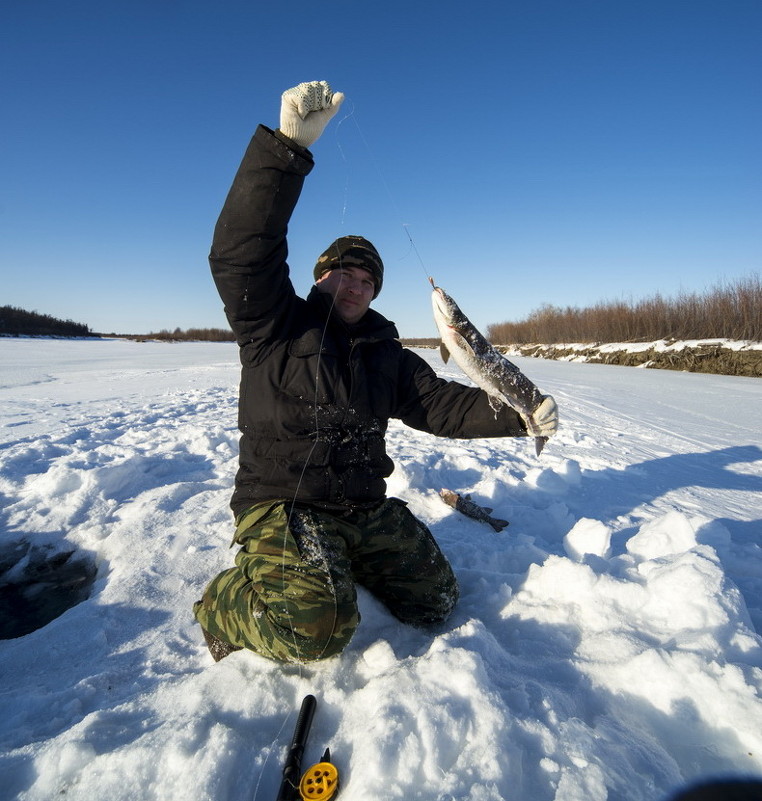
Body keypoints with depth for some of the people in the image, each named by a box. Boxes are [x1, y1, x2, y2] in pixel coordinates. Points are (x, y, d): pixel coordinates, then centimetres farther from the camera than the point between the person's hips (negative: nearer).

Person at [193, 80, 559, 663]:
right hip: (282, 503, -5)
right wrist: (289, 144, -27)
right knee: (316, 628, -29)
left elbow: (442, 404, 6)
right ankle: (228, 600, 3)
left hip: (366, 508, 6)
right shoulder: (277, 323, -1)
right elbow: (241, 250, -18)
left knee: (437, 602, 4)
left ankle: (345, 561, 26)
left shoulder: (388, 354, 13)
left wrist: (519, 416, -8)